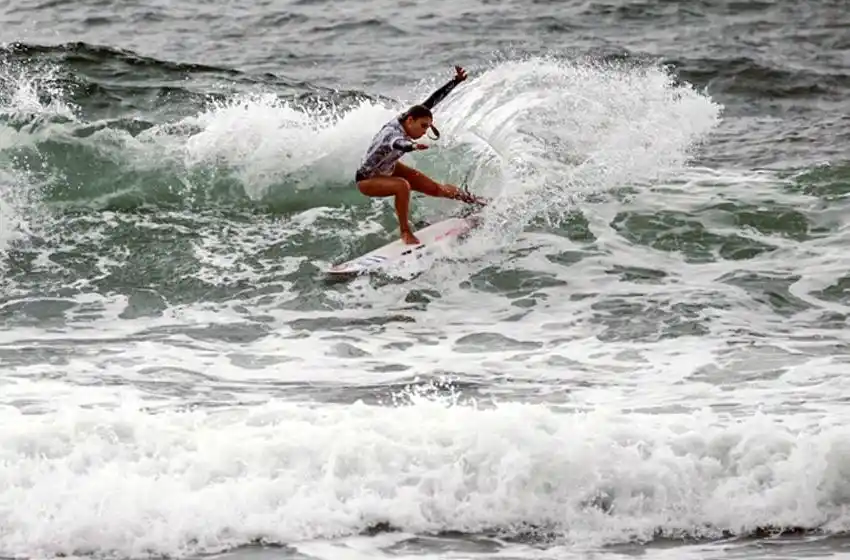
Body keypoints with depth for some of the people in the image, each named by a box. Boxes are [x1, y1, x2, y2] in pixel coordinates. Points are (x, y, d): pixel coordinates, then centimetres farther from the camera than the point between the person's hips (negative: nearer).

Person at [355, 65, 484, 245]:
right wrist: (413, 146, -88)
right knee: (402, 186, -36)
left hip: (388, 169, 8)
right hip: (367, 179, -8)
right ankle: (405, 233, -23)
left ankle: (473, 200, 28)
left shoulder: (405, 119, -19)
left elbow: (432, 101, -11)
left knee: (434, 188, 9)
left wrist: (456, 81, -12)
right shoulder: (393, 132, -42)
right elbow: (397, 143, -67)